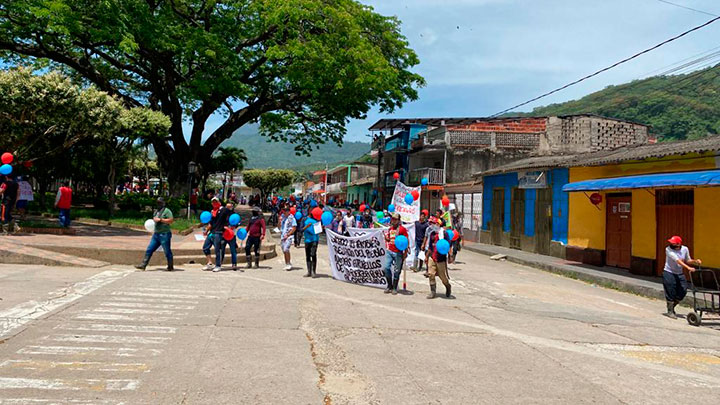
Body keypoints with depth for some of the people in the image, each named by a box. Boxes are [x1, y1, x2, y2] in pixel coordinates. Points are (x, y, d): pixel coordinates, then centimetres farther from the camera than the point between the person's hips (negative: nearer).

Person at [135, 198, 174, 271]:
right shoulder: (156, 211, 19)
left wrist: (160, 219, -20)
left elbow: (171, 220, -18)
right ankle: (143, 265, 6)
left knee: (167, 251, 0)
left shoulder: (167, 211, -7)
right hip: (156, 234, 8)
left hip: (164, 234, -8)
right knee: (149, 250, 4)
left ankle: (170, 267, 10)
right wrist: (153, 220, 12)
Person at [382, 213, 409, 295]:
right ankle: (389, 286, 12)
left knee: (397, 271, 2)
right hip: (389, 251, 5)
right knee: (387, 268, -2)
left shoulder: (402, 229, -5)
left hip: (398, 253, -5)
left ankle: (394, 288, 12)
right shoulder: (390, 229, 14)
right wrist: (385, 235, 3)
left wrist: (405, 252, -9)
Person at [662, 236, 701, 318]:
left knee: (682, 292, 3)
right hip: (669, 273, -5)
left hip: (680, 274, 5)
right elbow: (677, 261, -29)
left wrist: (695, 261, -10)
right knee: (670, 293, -3)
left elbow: (688, 260, 10)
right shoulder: (668, 249, -19)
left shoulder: (685, 249, -4)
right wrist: (688, 268, -39)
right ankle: (670, 311, 12)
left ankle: (672, 307, 26)